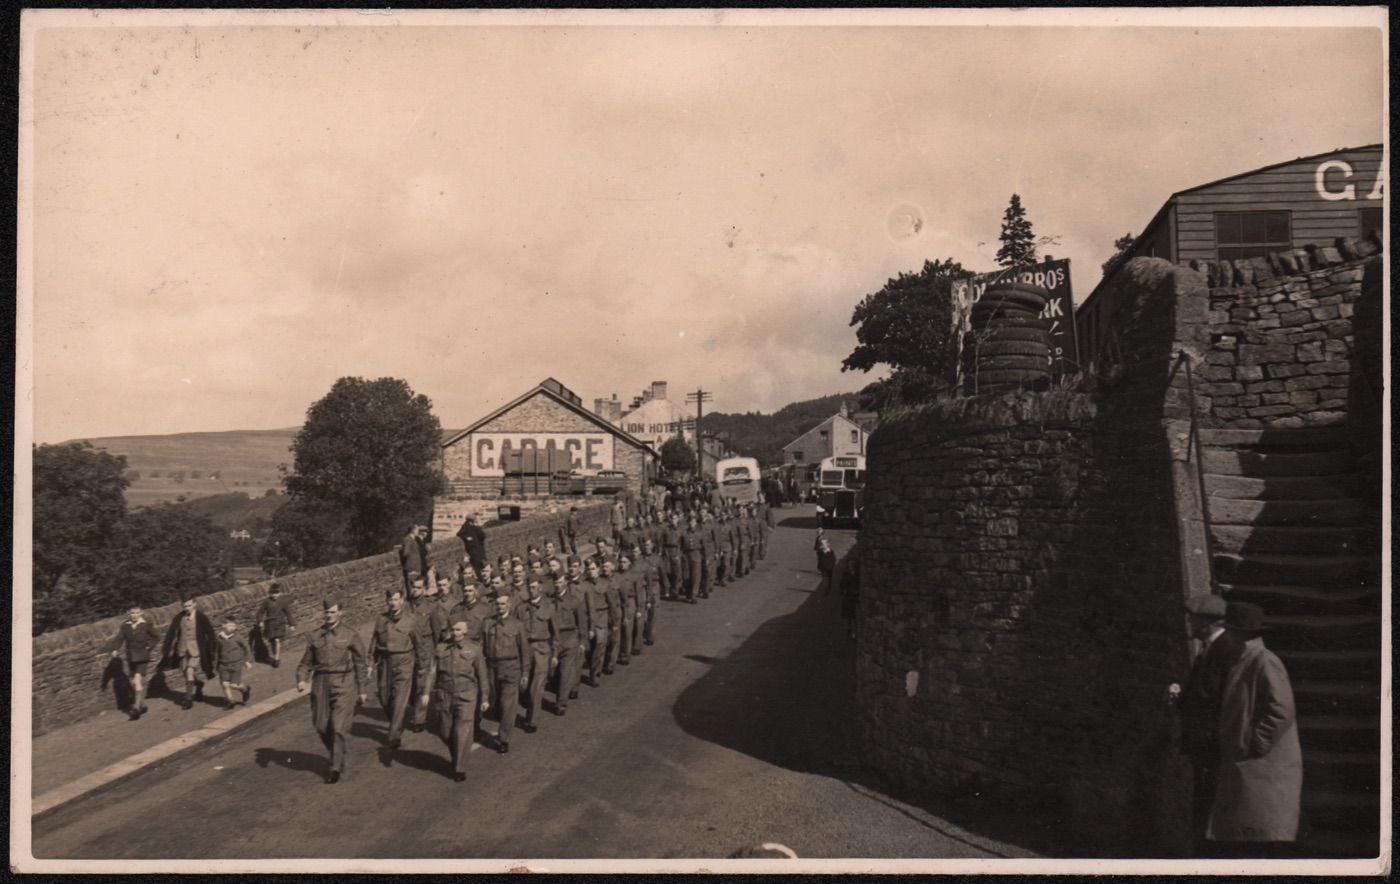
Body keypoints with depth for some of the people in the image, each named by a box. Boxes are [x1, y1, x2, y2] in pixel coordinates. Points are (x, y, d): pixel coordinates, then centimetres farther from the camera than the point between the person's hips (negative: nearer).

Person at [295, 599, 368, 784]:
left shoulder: (350, 635, 0)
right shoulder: (316, 636, 9)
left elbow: (359, 664, 4)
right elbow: (306, 662, 11)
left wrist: (361, 690, 5)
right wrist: (301, 680, -9)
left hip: (343, 685, -4)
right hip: (321, 684, 4)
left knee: (338, 727, -9)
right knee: (321, 726, 7)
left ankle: (336, 768, 0)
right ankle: (338, 755, 33)